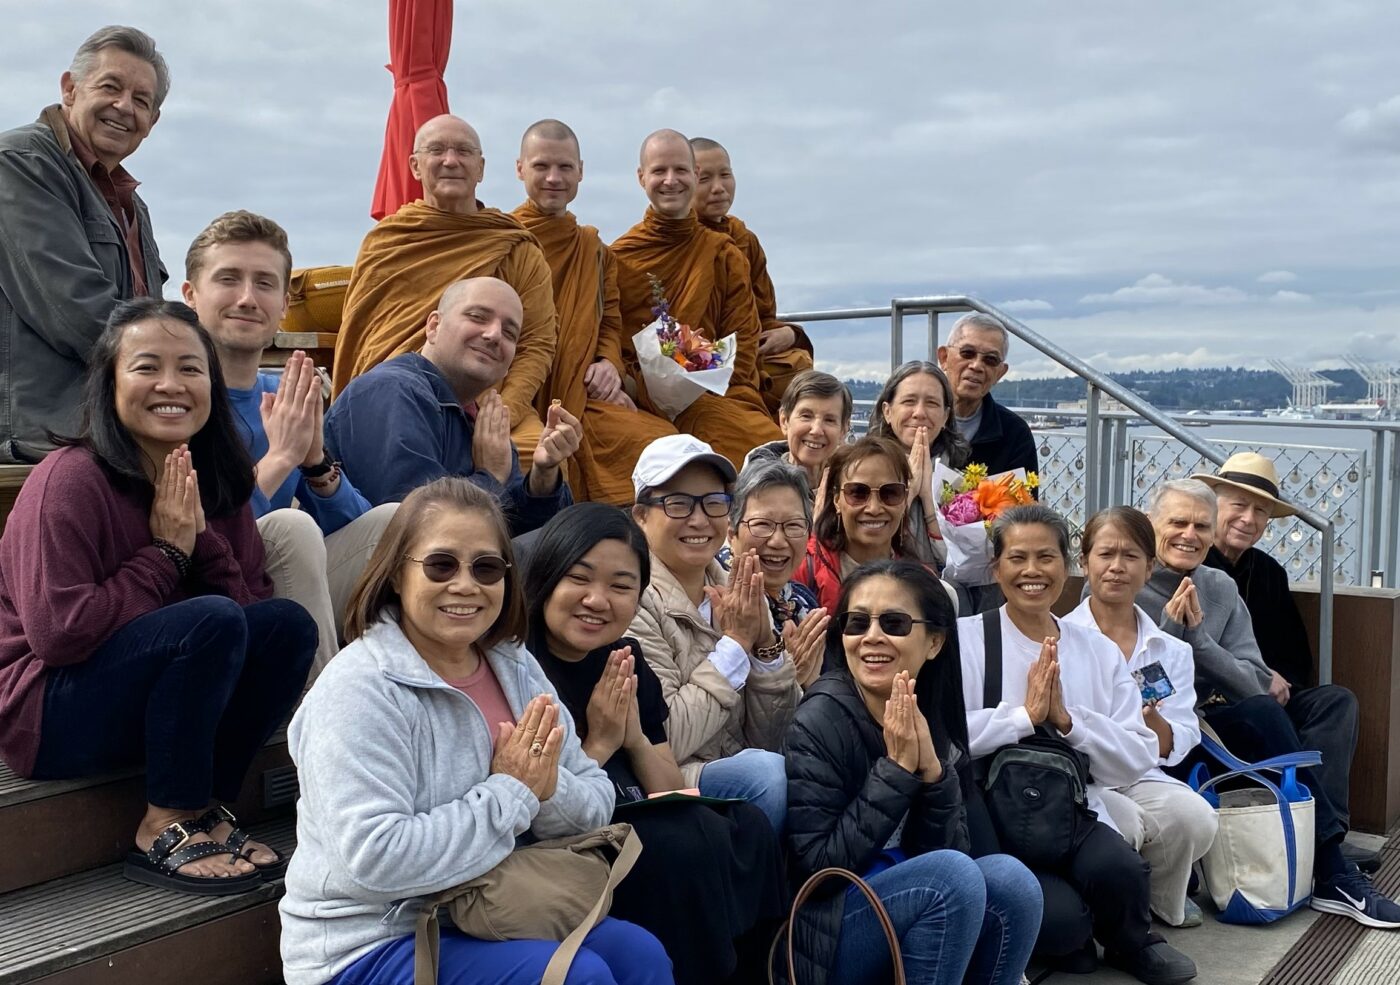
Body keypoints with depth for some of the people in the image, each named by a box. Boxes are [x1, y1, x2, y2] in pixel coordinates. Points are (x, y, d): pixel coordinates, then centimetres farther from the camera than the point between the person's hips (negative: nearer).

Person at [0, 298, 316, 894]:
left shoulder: (217, 484, 4)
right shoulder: (72, 478, -18)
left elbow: (256, 603, -2)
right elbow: (57, 631, -24)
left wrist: (202, 541, -17)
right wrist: (167, 552, -19)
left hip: (140, 699, 7)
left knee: (288, 624, -14)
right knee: (211, 620, -29)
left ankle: (205, 811, -9)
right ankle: (164, 833, -16)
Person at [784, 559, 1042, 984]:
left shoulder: (935, 720, 3)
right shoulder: (821, 721, -15)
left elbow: (952, 850, -1)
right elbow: (817, 866, -19)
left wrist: (932, 771, -18)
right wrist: (896, 768, -21)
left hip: (913, 910, 6)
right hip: (827, 935, -6)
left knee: (1009, 878, -17)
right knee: (954, 875, -26)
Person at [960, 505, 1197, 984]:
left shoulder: (1100, 651, 12)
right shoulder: (964, 638, -2)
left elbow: (1139, 760, 3)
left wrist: (1066, 719, -11)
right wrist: (1025, 715, -15)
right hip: (992, 821, -3)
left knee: (1118, 870, -28)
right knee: (1060, 919, -28)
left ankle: (1130, 944, 7)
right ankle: (1068, 938, 11)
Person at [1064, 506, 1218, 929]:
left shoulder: (1171, 651, 13)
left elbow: (1175, 747, 8)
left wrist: (1153, 722, -15)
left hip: (1140, 778, 4)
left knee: (1195, 817, -27)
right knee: (1122, 823, -34)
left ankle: (1159, 896, 7)